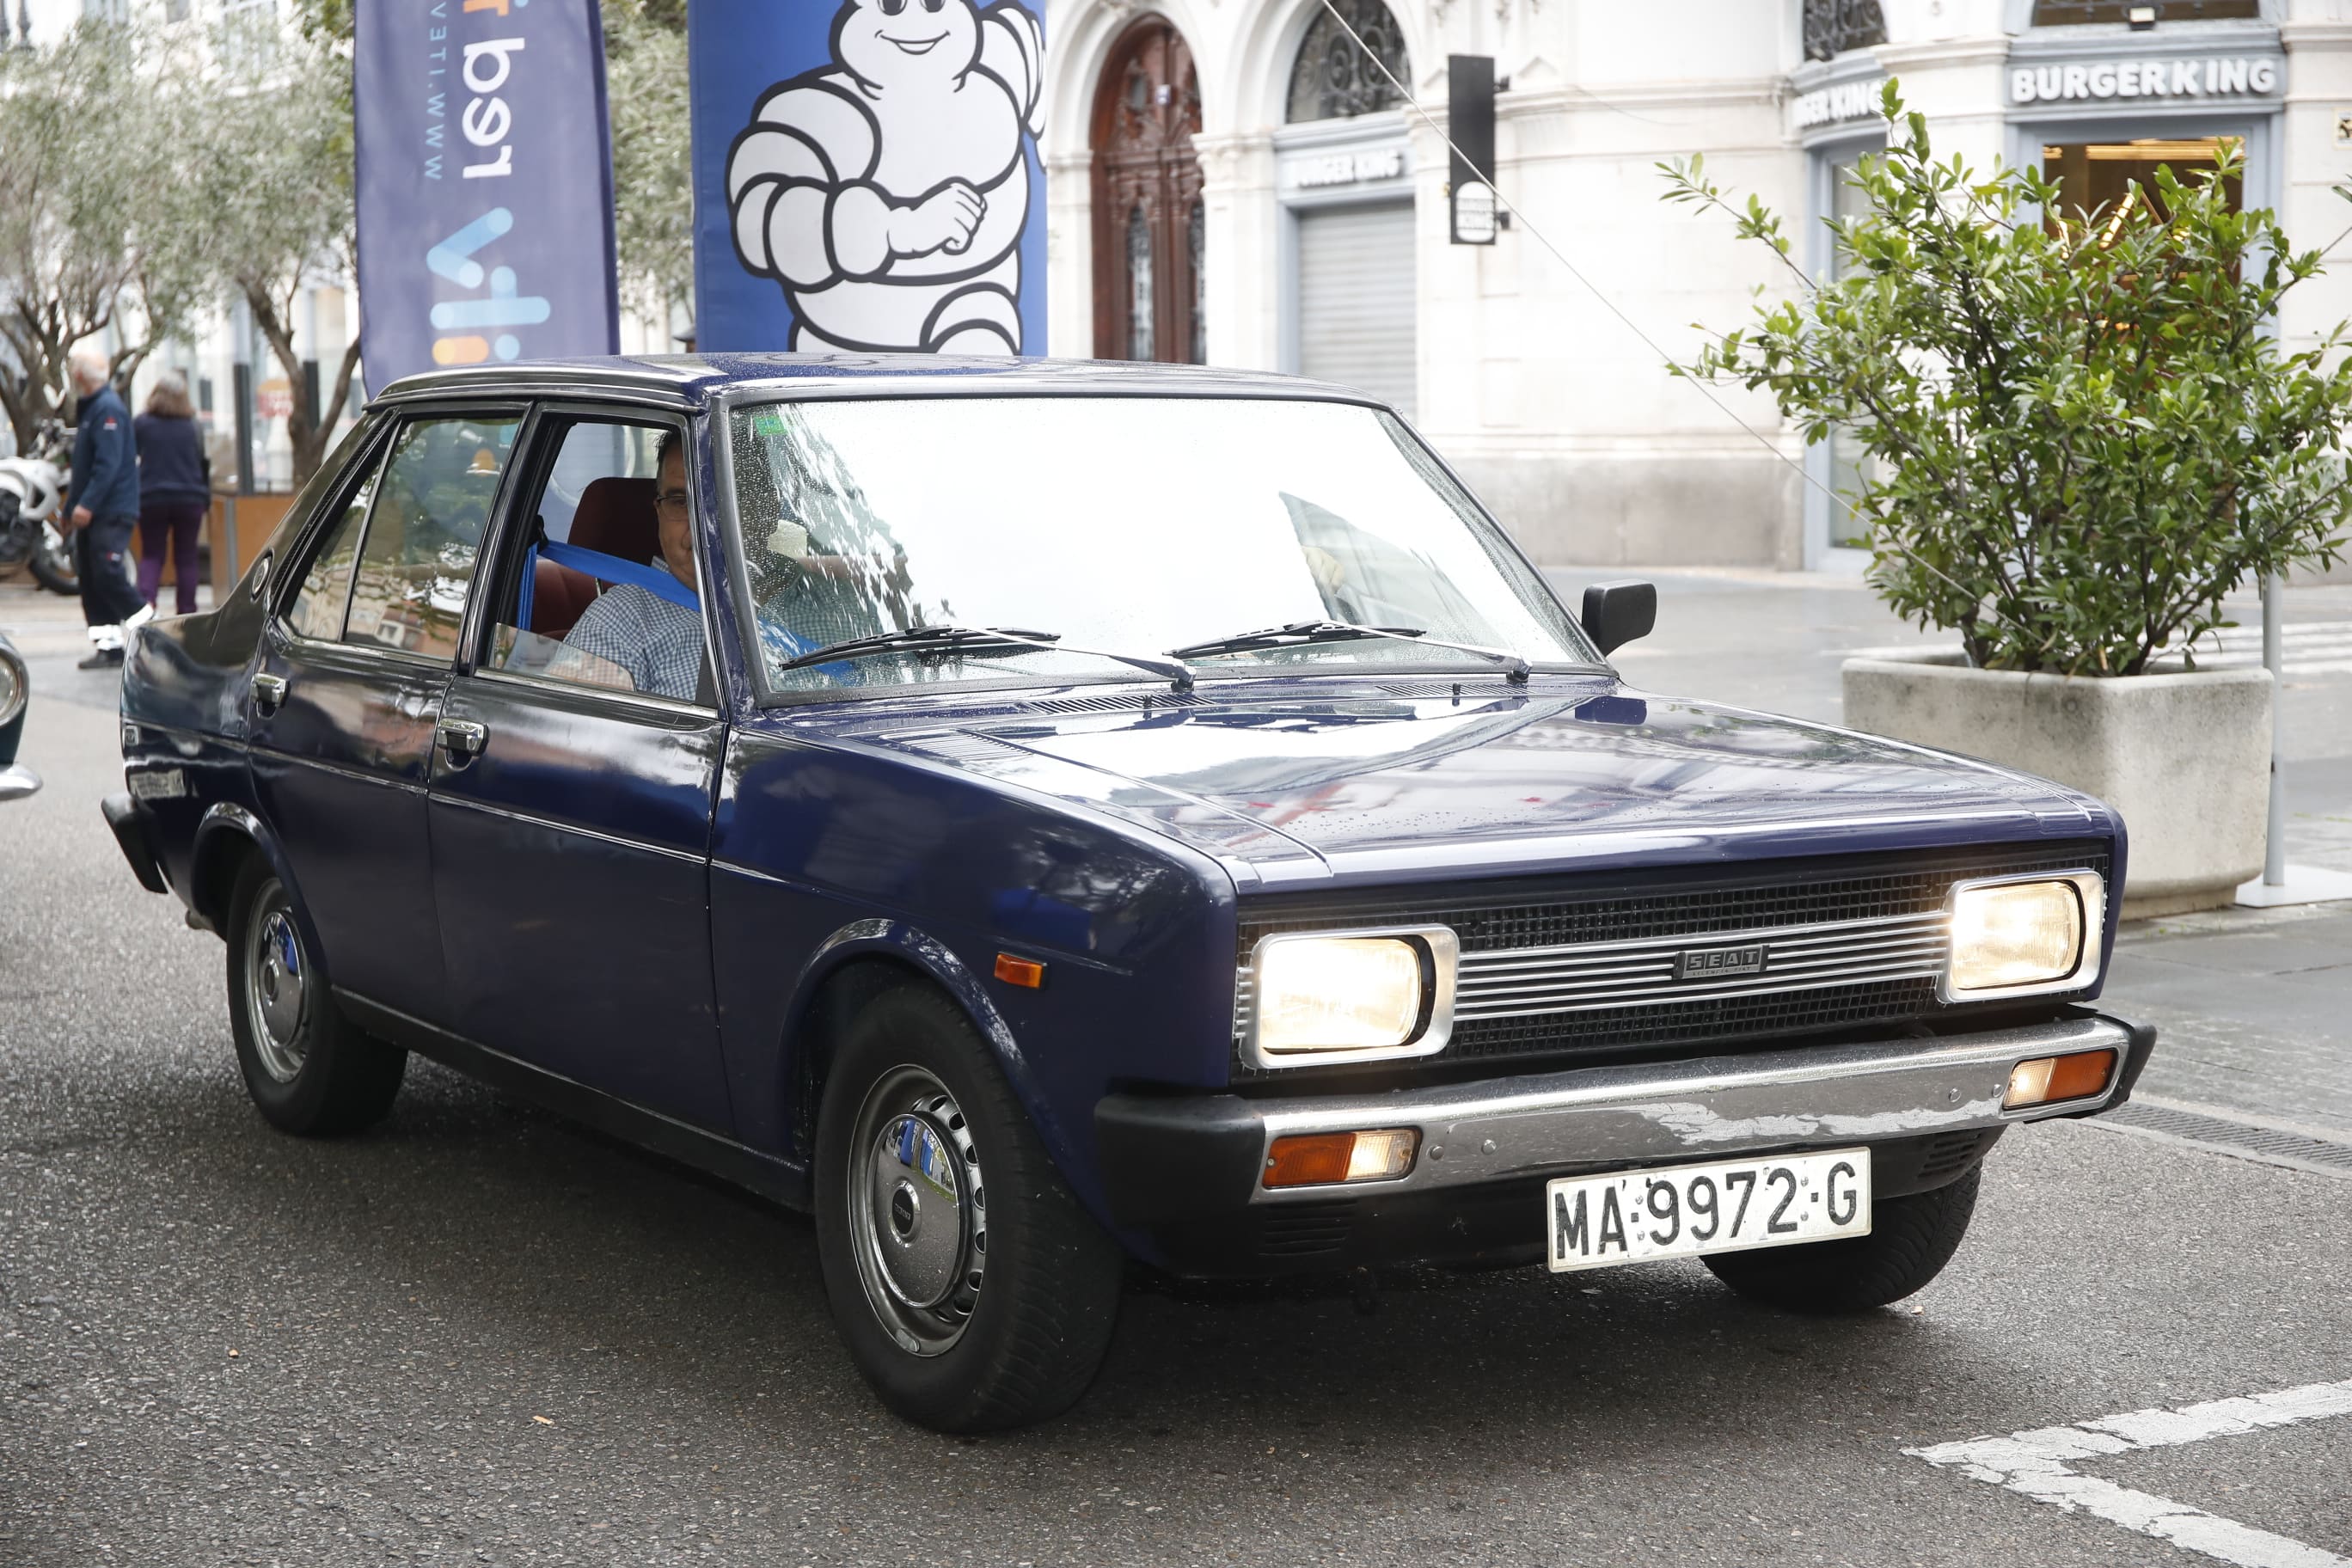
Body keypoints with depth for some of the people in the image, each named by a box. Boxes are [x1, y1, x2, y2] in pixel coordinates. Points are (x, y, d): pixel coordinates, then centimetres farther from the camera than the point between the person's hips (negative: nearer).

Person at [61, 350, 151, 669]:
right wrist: (73, 507, 22)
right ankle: (108, 645, 8)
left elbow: (108, 464, -22)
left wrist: (87, 505, -26)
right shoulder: (89, 408, 18)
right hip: (91, 512, 10)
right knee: (90, 578, 6)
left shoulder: (108, 409, -13)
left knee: (107, 573, -18)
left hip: (111, 512, -10)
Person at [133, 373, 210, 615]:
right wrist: (205, 499, 14)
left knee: (151, 556, 6)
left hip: (152, 498, -1)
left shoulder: (141, 424, -1)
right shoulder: (193, 427, 1)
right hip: (190, 499, 1)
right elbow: (203, 465, 6)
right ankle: (186, 611, 5)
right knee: (186, 558, 7)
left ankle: (145, 602, -16)